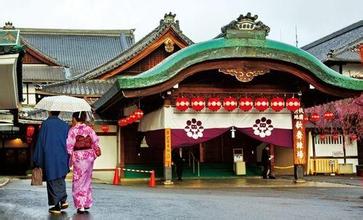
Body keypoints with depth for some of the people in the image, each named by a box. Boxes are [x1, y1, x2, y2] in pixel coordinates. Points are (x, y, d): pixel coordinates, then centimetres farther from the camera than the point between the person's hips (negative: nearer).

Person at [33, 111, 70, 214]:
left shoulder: (45, 124, -8)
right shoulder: (65, 125, 3)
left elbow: (40, 142, -6)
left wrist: (37, 160, 1)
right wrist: (68, 160, 14)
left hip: (50, 158, -4)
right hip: (62, 159, 4)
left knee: (53, 181, 4)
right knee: (61, 179, 21)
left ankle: (57, 206, 5)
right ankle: (63, 200, 11)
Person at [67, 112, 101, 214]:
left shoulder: (73, 130, -10)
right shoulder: (89, 129, 3)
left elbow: (69, 145, -11)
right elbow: (96, 141, 5)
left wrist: (70, 157, -3)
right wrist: (95, 152, 16)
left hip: (78, 157, -5)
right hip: (89, 156, 5)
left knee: (79, 181, 2)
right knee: (87, 179, 16)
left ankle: (80, 205, -2)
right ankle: (87, 203, 24)